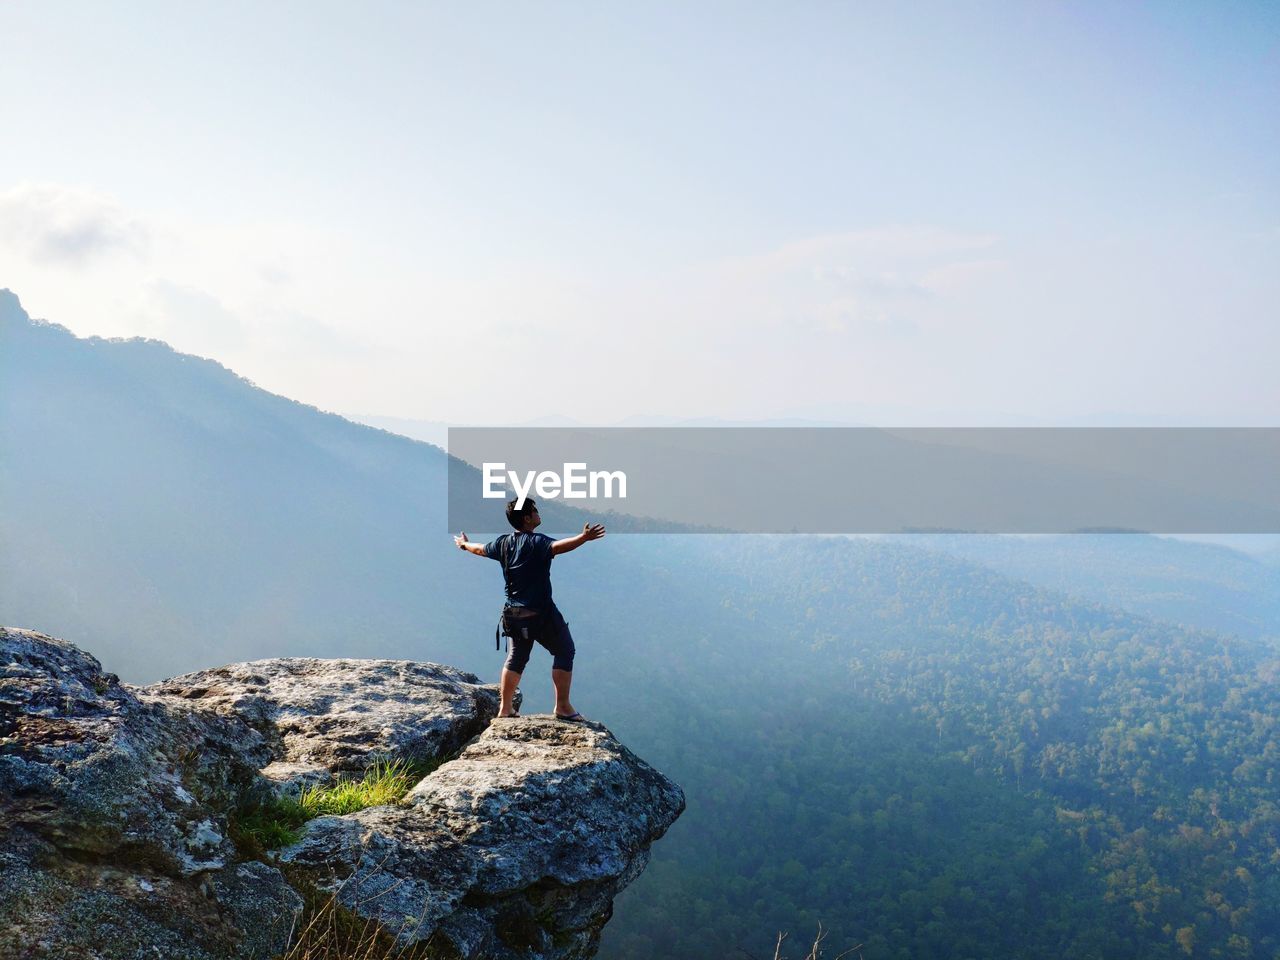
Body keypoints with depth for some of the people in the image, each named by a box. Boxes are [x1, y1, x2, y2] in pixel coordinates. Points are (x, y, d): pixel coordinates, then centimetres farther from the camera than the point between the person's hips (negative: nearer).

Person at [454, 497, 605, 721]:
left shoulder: (503, 543, 6)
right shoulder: (537, 542, -15)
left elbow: (480, 550, 26)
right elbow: (558, 546, -37)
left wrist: (464, 544, 46)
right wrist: (583, 538, -48)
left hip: (514, 614, 7)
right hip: (541, 614, -7)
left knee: (515, 659, 19)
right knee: (564, 652, 4)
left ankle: (505, 708, 23)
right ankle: (563, 706, 2)